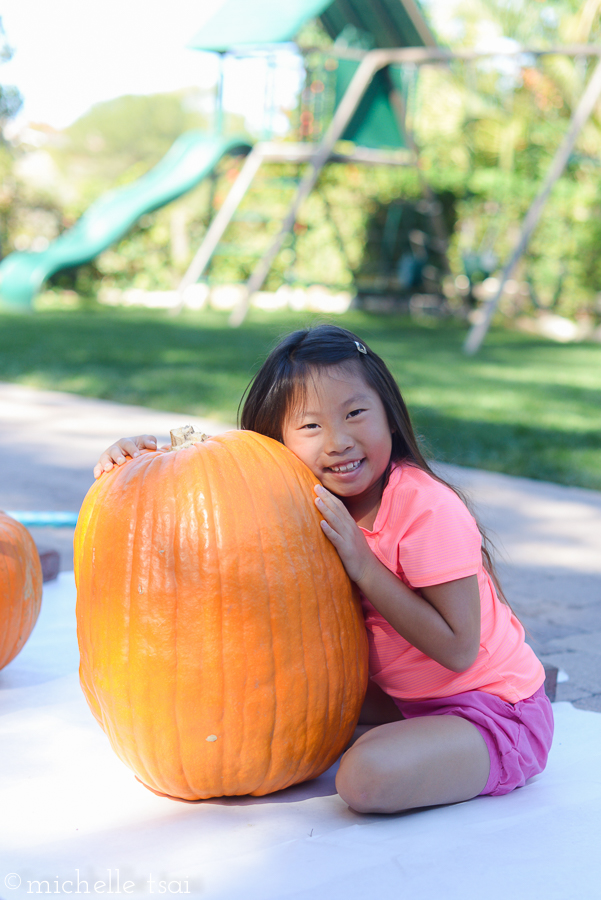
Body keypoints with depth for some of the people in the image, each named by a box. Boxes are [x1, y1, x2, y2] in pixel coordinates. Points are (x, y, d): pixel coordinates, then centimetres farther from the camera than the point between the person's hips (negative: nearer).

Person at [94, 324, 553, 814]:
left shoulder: (428, 510, -25)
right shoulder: (312, 499, -4)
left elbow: (459, 650, -25)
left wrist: (362, 564, -27)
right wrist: (149, 454, -12)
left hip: (495, 713, -7)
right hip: (409, 697, 7)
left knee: (366, 776, -30)